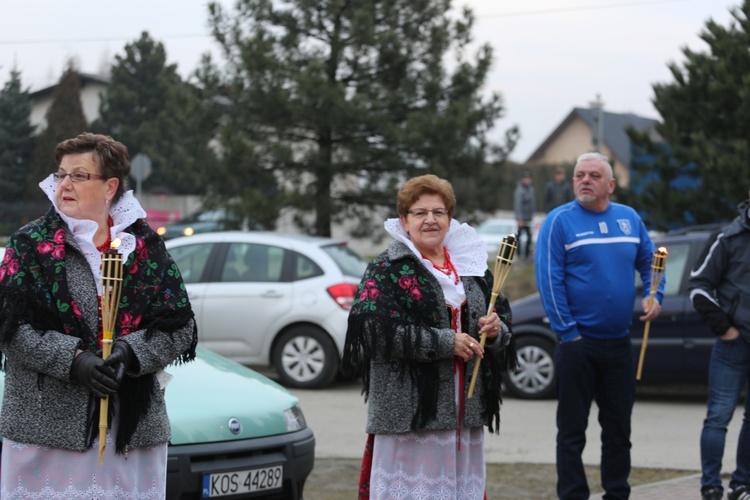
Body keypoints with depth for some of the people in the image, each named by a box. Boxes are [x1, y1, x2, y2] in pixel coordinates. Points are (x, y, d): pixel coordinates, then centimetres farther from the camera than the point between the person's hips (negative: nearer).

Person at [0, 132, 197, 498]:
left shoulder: (147, 248, 9)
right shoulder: (30, 245, 4)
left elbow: (180, 327, 4)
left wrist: (129, 353, -15)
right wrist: (73, 360, -18)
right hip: (45, 424, -2)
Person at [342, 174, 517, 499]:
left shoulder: (473, 268, 16)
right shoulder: (387, 269, -1)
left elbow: (504, 326, 22)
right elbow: (375, 329, -15)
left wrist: (497, 331, -4)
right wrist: (445, 343, -17)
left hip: (465, 410, 5)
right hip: (409, 408, -5)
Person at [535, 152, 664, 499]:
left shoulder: (629, 218, 8)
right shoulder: (559, 221, -7)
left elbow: (649, 262, 18)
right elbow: (549, 279, -11)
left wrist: (654, 296, -1)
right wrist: (568, 333, -13)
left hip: (619, 343, 5)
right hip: (578, 344, -5)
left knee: (619, 428, 12)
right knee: (572, 431, 1)